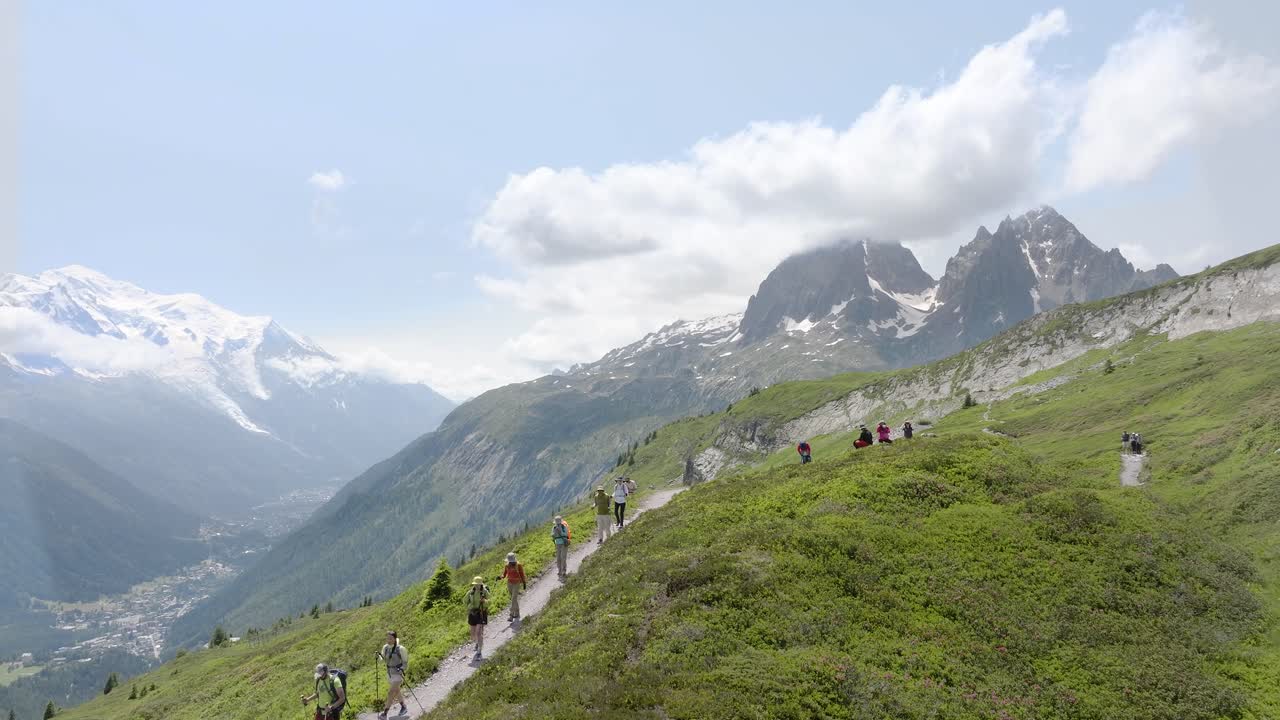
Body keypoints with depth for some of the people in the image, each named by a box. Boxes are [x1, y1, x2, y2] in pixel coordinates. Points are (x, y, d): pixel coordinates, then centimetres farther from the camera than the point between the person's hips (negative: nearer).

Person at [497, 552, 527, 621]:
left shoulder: (519, 565, -14)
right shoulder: (507, 566, -3)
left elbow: (522, 574, -5)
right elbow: (504, 575, 0)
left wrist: (524, 584, -2)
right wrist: (500, 577, -22)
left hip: (517, 584, -5)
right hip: (509, 584, 5)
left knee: (514, 599, -13)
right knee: (514, 599, 14)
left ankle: (511, 615, -16)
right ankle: (517, 614, 27)